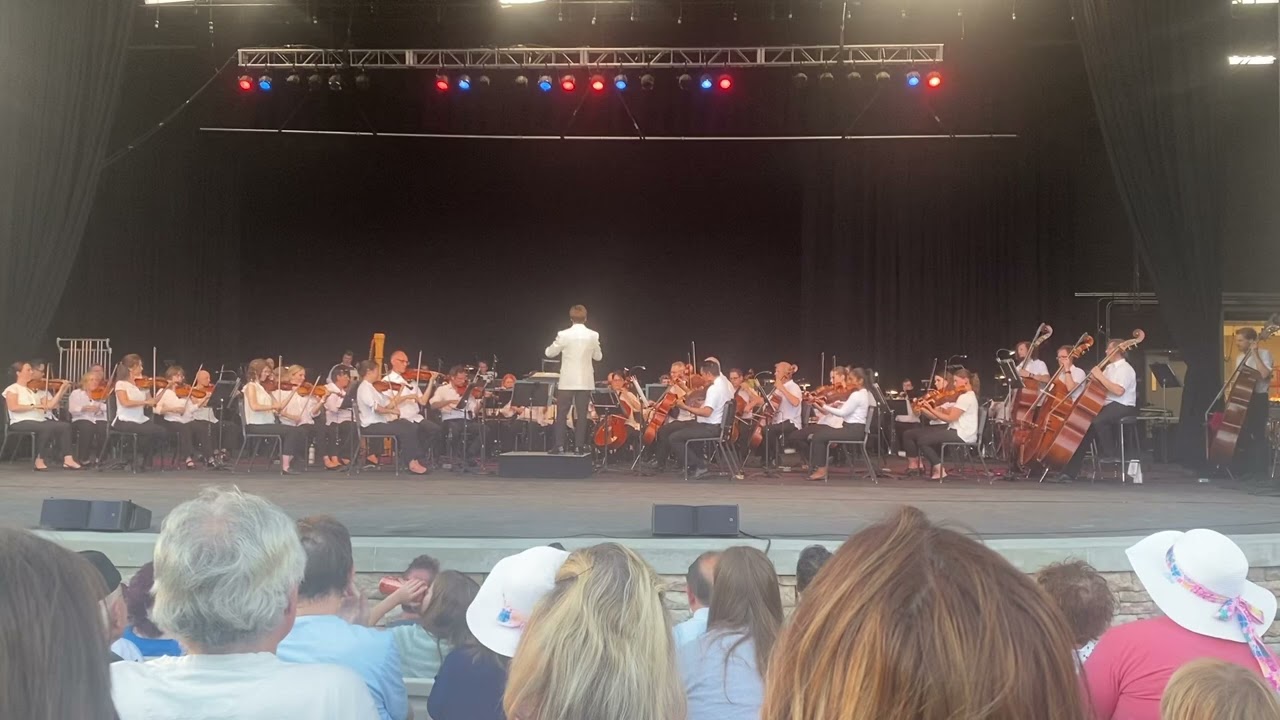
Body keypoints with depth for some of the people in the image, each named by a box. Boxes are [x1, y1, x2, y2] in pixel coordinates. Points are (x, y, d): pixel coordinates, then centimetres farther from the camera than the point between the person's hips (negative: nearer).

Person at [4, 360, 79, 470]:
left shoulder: (33, 389, 20)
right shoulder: (12, 389, 3)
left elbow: (50, 404, 9)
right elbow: (13, 407, -15)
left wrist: (62, 390, 4)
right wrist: (34, 406, -21)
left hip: (39, 421, 6)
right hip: (21, 422, -6)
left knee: (65, 426, -16)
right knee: (47, 427, -34)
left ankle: (67, 459, -24)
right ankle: (39, 460, -23)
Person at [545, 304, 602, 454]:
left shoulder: (564, 335, -9)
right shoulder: (593, 335, -2)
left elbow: (549, 353, 1)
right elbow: (598, 357, 9)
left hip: (567, 381, -2)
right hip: (585, 381, 2)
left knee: (561, 414, 6)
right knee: (581, 414, 7)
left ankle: (559, 445, 4)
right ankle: (580, 445, 6)